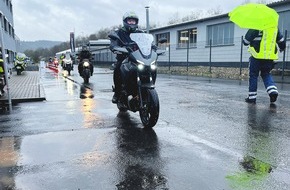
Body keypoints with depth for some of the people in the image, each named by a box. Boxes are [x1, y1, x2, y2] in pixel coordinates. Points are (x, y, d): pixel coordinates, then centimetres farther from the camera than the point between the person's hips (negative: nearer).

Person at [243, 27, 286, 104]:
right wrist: (282, 48, 39)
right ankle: (273, 91, 0)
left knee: (253, 75, 6)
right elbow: (281, 39, 19)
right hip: (270, 57, 5)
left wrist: (246, 43, 17)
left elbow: (246, 41, -7)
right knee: (266, 74, 20)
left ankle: (252, 97, 9)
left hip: (257, 56, -5)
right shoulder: (275, 27, 8)